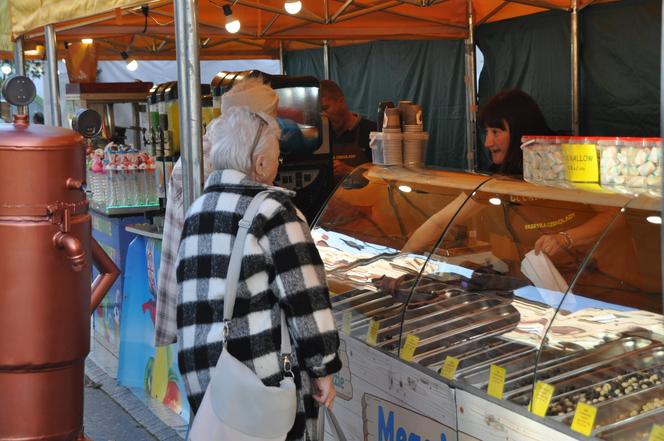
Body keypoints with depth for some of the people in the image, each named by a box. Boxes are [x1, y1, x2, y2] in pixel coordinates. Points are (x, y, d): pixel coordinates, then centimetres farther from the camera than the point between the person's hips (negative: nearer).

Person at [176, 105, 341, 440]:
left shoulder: (197, 211, 13)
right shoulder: (271, 210, -9)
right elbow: (304, 296, -12)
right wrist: (323, 367, -5)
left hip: (202, 375, 7)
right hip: (266, 377, -7)